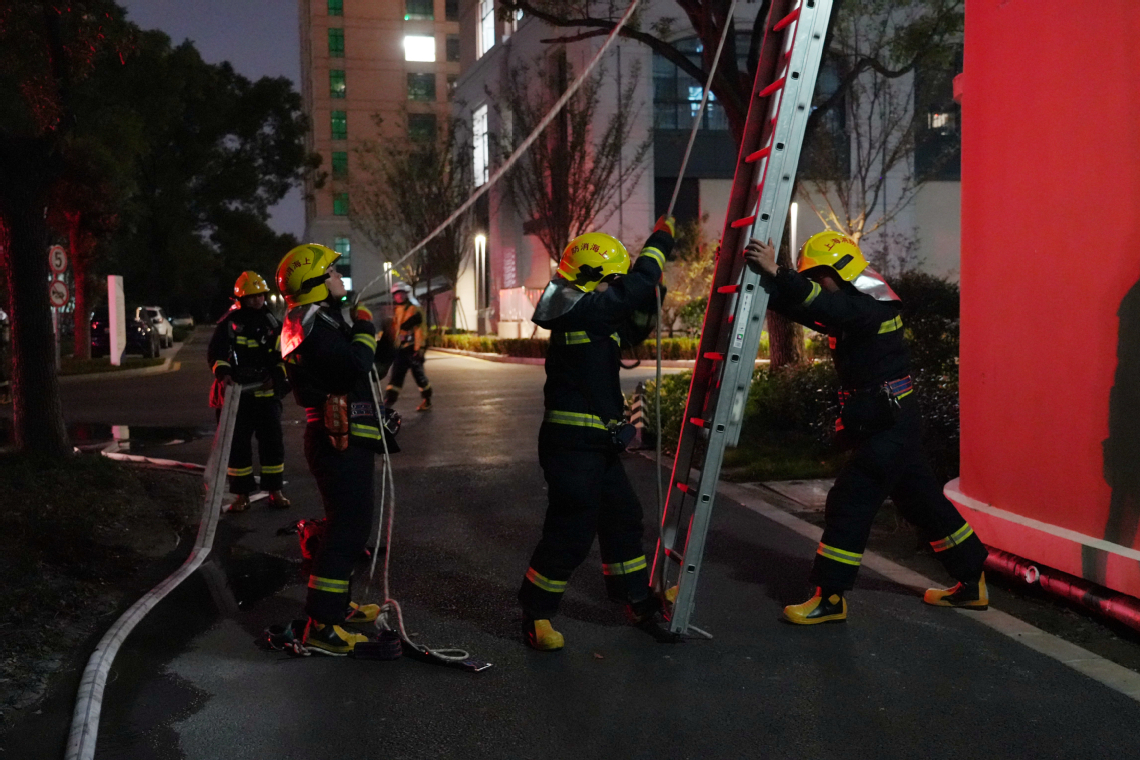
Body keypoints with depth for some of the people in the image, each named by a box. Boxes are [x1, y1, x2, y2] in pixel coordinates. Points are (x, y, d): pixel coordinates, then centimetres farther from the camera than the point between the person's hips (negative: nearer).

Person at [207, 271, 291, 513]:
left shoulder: (272, 322, 9)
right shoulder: (229, 323, -2)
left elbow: (282, 353, 13)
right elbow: (215, 352, -7)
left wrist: (277, 375, -4)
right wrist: (223, 373, -25)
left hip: (267, 393, 3)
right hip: (237, 393, -2)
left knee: (272, 442, 3)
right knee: (237, 444, 2)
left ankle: (275, 491, 14)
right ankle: (242, 494, 12)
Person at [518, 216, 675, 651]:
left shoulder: (593, 314, 12)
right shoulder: (583, 310, -17)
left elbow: (633, 332, 25)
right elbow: (637, 285, -17)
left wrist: (649, 295, 9)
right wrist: (661, 239, -1)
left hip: (596, 443, 11)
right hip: (571, 441, -11)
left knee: (622, 516, 19)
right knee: (572, 530, -5)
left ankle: (638, 603, 34)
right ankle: (535, 614, 11)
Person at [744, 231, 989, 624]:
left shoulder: (870, 306, -18)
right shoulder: (851, 307, 12)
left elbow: (821, 304, -37)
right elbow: (802, 306, 9)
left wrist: (776, 273, -44)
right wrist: (768, 278, -5)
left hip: (889, 426, -11)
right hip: (891, 424, 11)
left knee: (849, 503, -8)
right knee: (923, 502, 17)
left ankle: (830, 598, -2)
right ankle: (972, 584, 28)